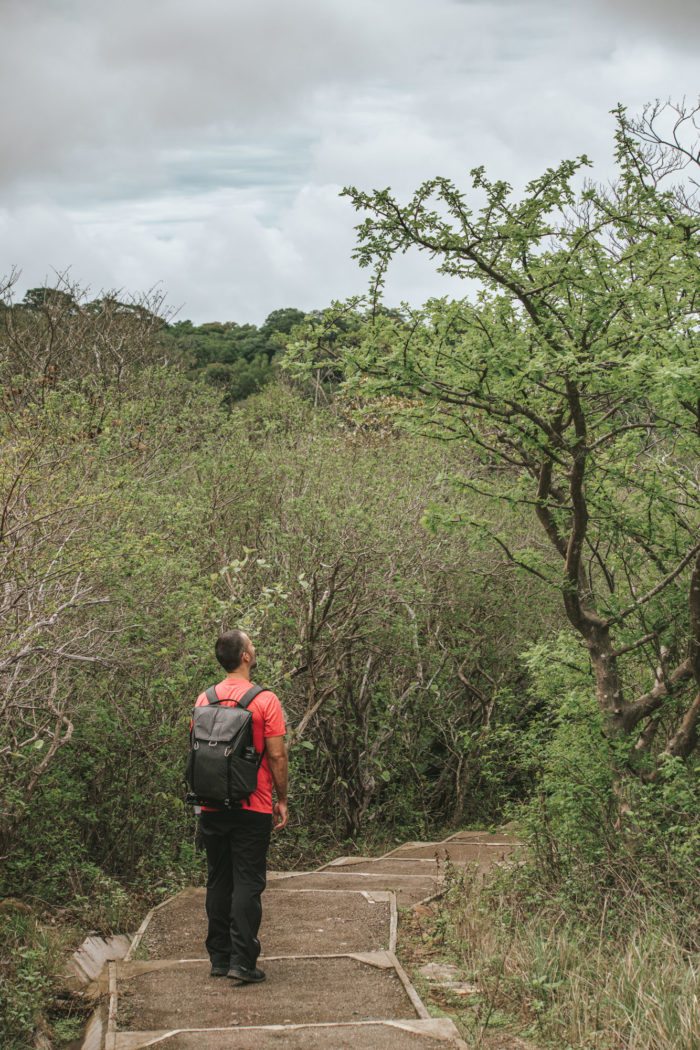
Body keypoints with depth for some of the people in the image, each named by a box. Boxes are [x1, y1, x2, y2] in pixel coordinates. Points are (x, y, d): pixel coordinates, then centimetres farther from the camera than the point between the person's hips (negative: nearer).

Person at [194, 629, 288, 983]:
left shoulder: (204, 700, 4)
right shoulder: (265, 700, -10)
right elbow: (276, 755, -10)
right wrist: (282, 800, 0)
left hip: (212, 807, 5)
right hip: (253, 808, -4)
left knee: (218, 882, 12)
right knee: (247, 884, 0)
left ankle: (219, 958, 18)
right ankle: (242, 961, -2)